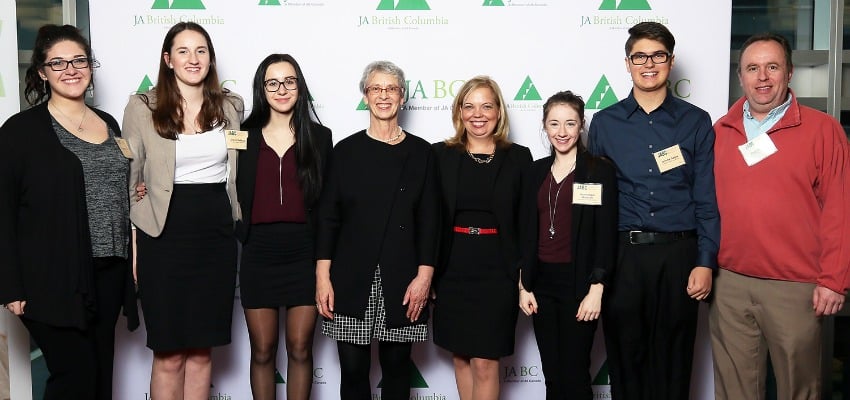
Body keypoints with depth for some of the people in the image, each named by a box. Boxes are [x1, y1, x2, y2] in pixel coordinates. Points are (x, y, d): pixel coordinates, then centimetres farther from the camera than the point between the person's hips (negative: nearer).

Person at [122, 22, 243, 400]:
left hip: (216, 232, 3)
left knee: (201, 351, 11)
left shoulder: (230, 106, 7)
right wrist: (131, 242, -2)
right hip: (165, 234, -2)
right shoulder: (142, 107, -2)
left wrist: (237, 222, 13)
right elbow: (128, 177, 2)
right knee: (169, 354, 4)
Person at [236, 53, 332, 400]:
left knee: (300, 349, 7)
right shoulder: (244, 136, 5)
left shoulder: (319, 137, 4)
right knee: (262, 350, 8)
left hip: (304, 254, 0)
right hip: (259, 254, 1)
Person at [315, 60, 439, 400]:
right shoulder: (346, 150, 5)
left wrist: (424, 276, -5)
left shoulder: (420, 152, 5)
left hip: (402, 281, 0)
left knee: (397, 368, 8)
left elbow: (429, 219, 3)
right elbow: (328, 215, 4)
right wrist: (322, 276, -3)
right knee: (353, 370, 3)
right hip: (351, 279, 0)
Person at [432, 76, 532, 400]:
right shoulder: (441, 154, 2)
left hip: (497, 272, -2)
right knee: (460, 357, 12)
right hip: (452, 270, 2)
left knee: (485, 363, -1)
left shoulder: (519, 157, 1)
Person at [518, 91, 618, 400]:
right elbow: (527, 232, 11)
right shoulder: (535, 173, 10)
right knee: (551, 374, 11)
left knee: (574, 374, 0)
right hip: (541, 281, 4)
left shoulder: (601, 171, -4)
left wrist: (596, 289, -13)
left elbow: (606, 235, -8)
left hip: (579, 282, -4)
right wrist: (524, 285, 6)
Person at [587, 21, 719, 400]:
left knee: (672, 356, 8)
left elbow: (707, 200, 2)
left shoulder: (696, 122, 4)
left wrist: (705, 263, -5)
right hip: (622, 254, 1)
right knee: (625, 354, 9)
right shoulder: (605, 122, 6)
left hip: (678, 254, 0)